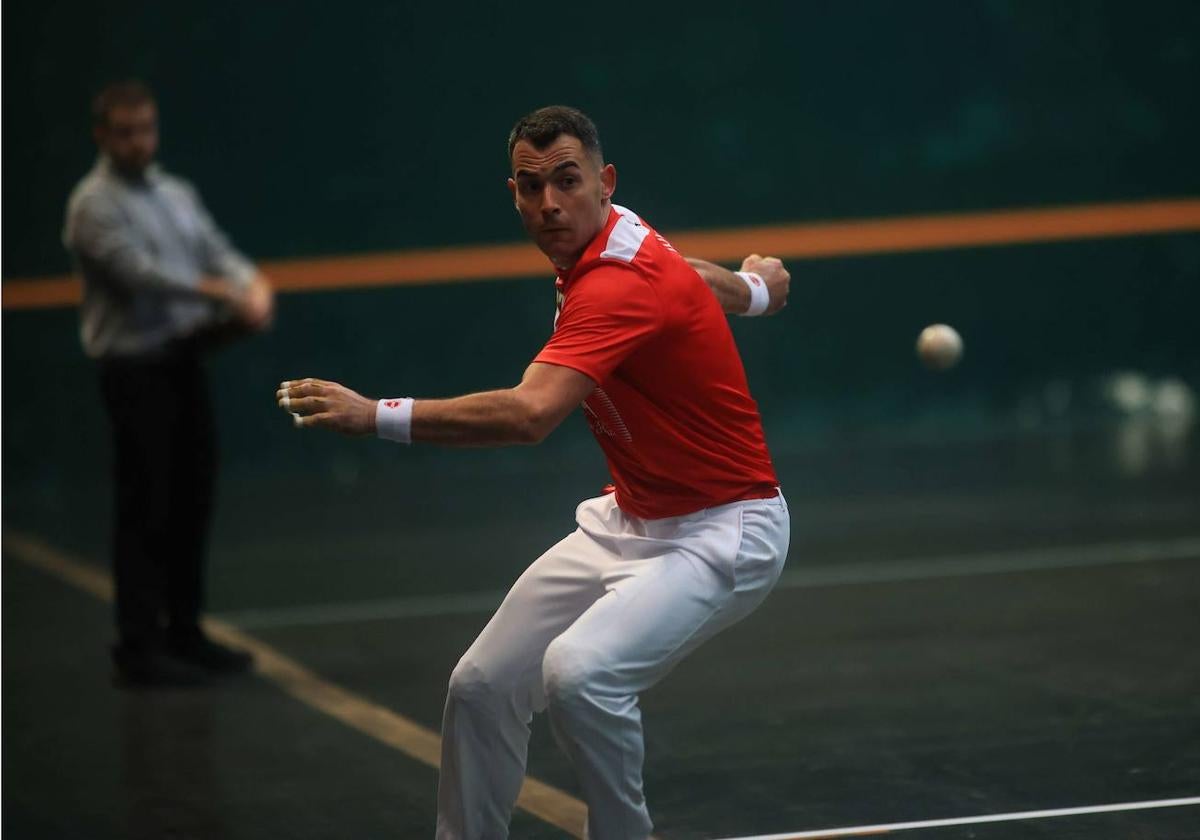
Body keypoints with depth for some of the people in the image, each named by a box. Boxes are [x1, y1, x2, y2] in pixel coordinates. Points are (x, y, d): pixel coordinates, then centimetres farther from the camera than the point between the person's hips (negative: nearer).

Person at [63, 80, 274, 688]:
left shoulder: (178, 194, 15)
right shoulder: (95, 204, -8)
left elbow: (218, 255, 9)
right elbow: (137, 272, -20)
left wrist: (254, 286, -14)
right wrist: (223, 293, -27)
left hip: (185, 359, 7)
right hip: (135, 368, -7)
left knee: (191, 501, 11)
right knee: (144, 508, -5)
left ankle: (184, 632, 22)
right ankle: (138, 648, 0)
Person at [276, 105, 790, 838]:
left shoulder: (621, 283, -29)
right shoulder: (606, 241, 0)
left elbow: (530, 414, -43)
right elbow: (690, 275, 23)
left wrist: (376, 416, -48)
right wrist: (750, 288, 46)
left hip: (719, 534, -10)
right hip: (627, 522, 10)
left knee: (577, 671, -32)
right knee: (482, 685, 5)